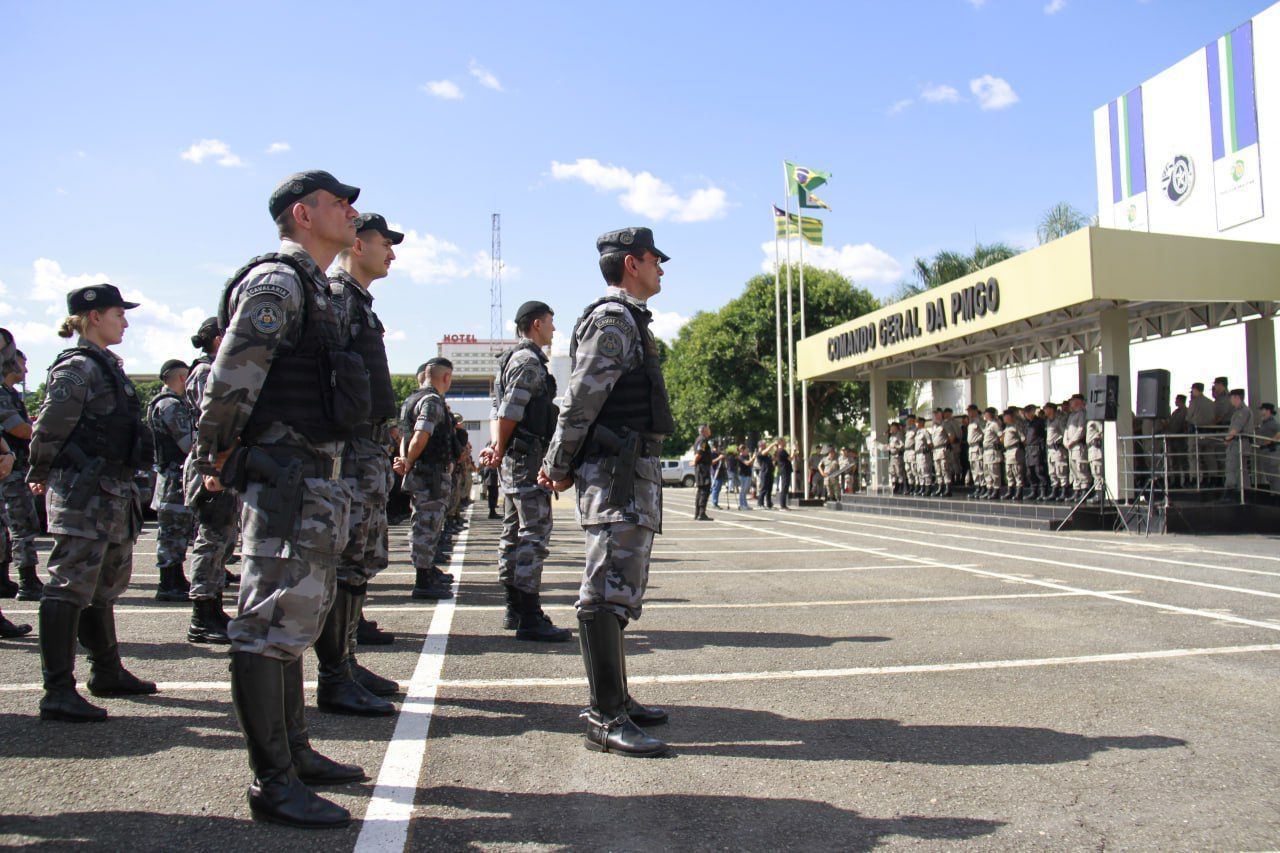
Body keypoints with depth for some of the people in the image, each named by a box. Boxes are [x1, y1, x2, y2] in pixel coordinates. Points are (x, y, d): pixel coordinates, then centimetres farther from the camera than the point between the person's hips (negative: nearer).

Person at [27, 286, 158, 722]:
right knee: (71, 587, -7)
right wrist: (41, 475, -1)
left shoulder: (107, 365, 16)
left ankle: (108, 673, 30)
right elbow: (49, 430, -14)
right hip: (82, 493, -10)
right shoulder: (76, 367, -13)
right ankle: (58, 691, -2)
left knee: (106, 584, 17)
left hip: (112, 492, 10)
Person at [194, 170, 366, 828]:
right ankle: (272, 783, 1)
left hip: (315, 480, 10)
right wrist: (216, 457, -8)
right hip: (286, 473, -10)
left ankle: (294, 752, 28)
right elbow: (230, 378, -17)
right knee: (271, 623, -6)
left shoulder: (313, 287, 20)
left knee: (294, 619, 16)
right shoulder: (276, 280, -11)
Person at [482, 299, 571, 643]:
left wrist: (496, 447, 4)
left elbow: (498, 412, 17)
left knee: (514, 531, 12)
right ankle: (529, 617, -12)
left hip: (514, 459, 11)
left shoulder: (516, 359, 22)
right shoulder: (529, 360, -10)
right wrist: (500, 450, -8)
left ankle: (515, 610, 19)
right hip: (528, 455, -11)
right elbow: (509, 412, -17)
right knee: (535, 532, -12)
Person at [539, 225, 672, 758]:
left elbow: (581, 403, 23)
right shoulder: (613, 319, -10)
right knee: (609, 592, -10)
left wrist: (559, 464, 19)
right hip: (618, 473, -11)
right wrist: (560, 467, -8)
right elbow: (581, 400, -15)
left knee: (620, 589, 14)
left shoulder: (628, 320, 23)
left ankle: (615, 701, 23)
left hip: (633, 472, 11)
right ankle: (606, 720, -7)